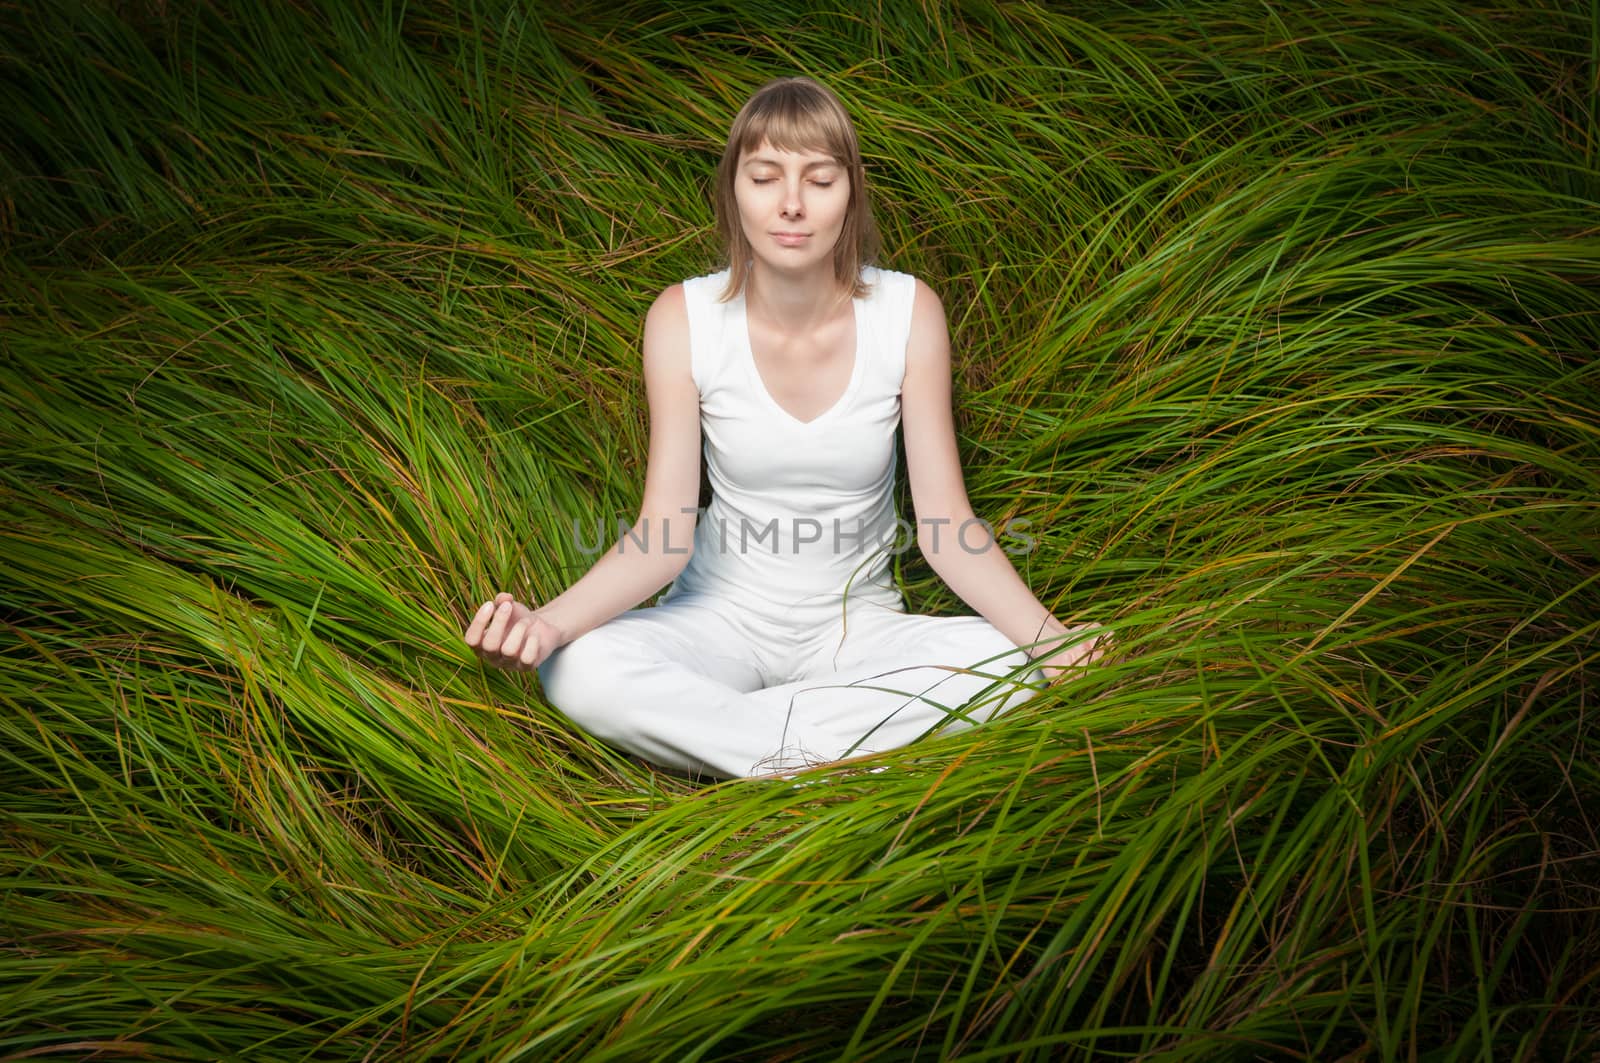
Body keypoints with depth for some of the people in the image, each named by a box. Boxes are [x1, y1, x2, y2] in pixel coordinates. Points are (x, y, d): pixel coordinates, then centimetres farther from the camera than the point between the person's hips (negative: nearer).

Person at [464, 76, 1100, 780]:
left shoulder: (908, 313, -10)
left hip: (857, 623, 1)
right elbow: (664, 532, -15)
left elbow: (945, 524, -10)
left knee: (1009, 667, -29)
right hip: (723, 615, 0)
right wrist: (550, 620, -33)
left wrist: (1046, 635, -26)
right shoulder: (683, 318, -10)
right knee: (580, 673, -31)